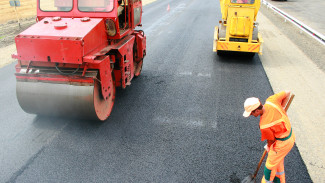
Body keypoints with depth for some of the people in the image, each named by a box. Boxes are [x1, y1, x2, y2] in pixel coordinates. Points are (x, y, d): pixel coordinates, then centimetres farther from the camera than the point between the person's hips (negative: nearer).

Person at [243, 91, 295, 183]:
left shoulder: (264, 126, -33)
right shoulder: (271, 100, -21)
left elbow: (271, 140, -13)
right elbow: (287, 92, -7)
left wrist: (268, 147, 10)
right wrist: (281, 108, 0)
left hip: (283, 142, -9)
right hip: (290, 134, 9)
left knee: (270, 165, 13)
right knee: (278, 160, 30)